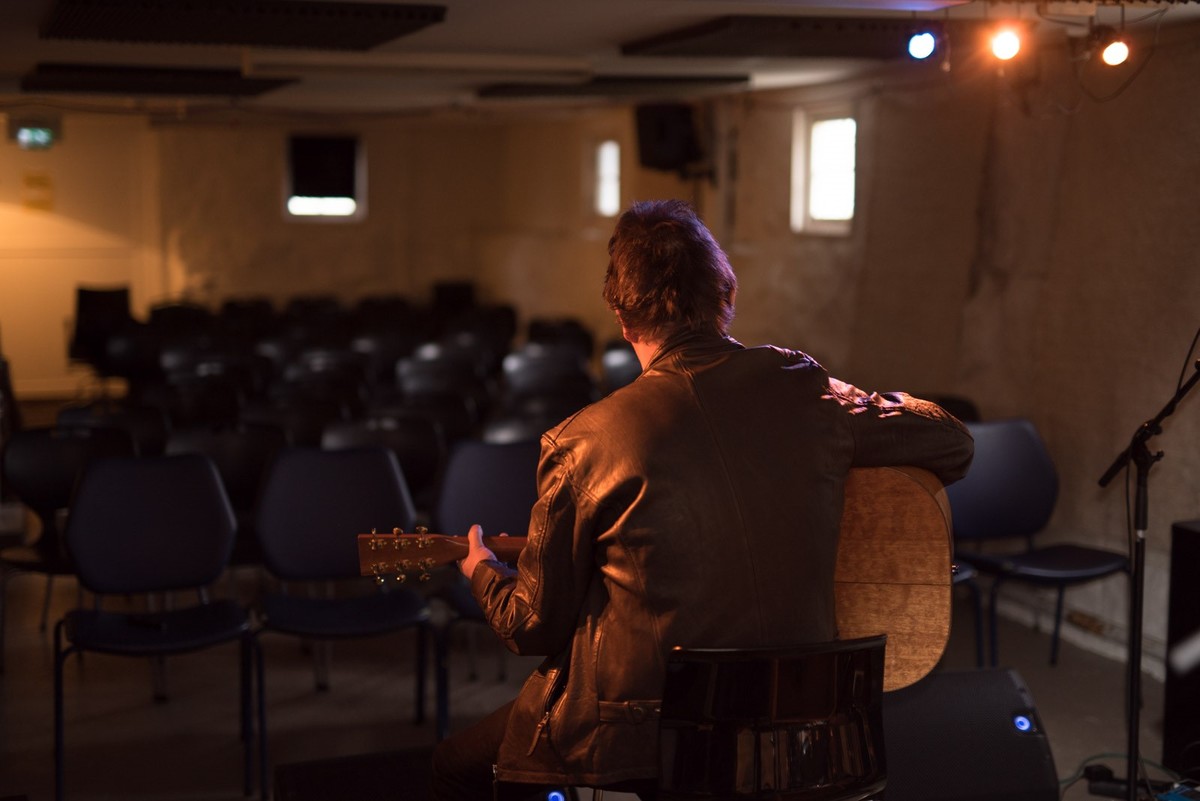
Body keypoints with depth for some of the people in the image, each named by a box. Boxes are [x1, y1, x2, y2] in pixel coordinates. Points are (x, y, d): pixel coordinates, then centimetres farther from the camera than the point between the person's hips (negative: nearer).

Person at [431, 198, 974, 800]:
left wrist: (483, 572, 17)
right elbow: (954, 446, 7)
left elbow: (536, 628, -5)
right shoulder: (808, 392, -8)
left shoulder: (583, 444, -16)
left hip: (627, 736, -5)